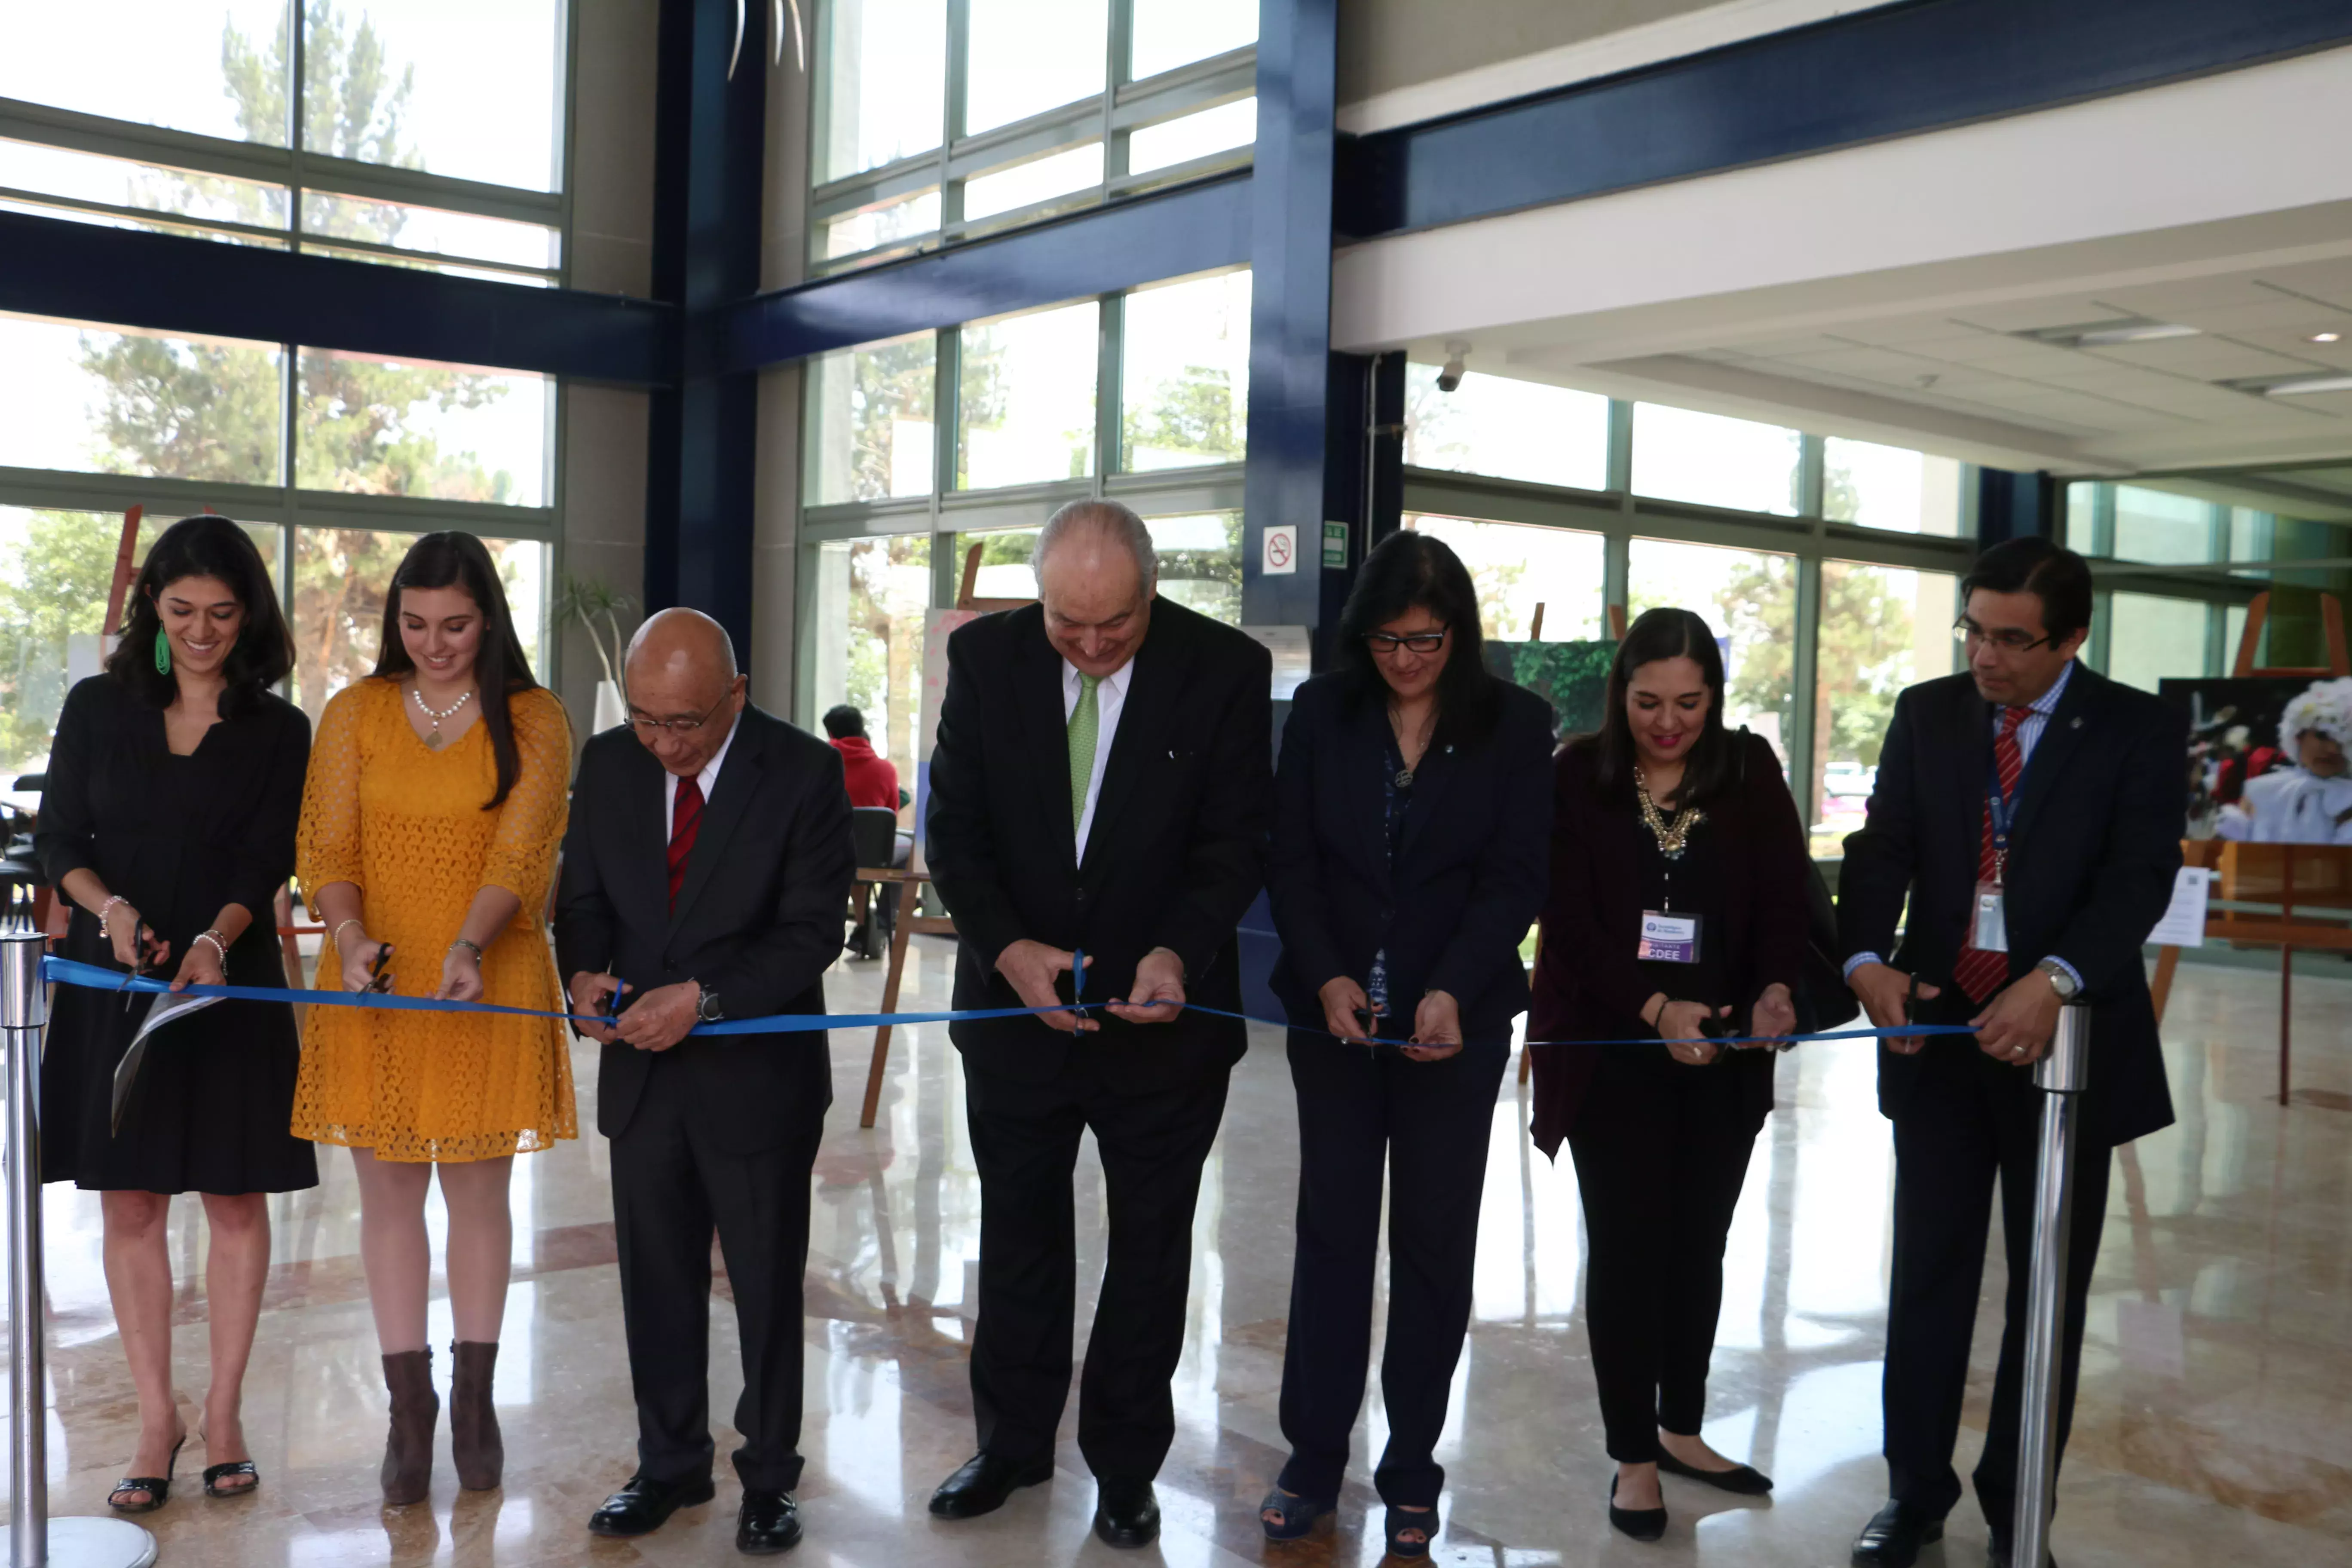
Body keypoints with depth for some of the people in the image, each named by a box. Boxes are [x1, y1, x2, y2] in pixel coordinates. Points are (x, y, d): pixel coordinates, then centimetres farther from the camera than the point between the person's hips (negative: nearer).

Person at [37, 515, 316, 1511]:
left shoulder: (277, 731, 2)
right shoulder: (97, 708, 6)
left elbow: (264, 864, -6)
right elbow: (58, 840, 4)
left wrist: (214, 942, -25)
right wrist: (108, 908, -16)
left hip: (231, 984, -1)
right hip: (111, 982, 1)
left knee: (236, 1199, 5)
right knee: (129, 1204, 4)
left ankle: (223, 1415, 17)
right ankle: (156, 1421, 15)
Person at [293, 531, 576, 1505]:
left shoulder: (532, 721, -2)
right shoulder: (354, 715, 4)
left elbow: (521, 852, -12)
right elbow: (327, 849, -1)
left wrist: (469, 947, -28)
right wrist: (350, 934, -21)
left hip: (489, 986, -1)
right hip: (375, 987, 2)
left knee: (478, 1191, 8)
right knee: (390, 1194, 6)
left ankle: (474, 1399, 22)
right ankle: (409, 1406, 17)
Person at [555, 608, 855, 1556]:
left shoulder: (804, 772, -13)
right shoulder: (609, 763, 0)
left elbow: (811, 931, -14)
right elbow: (584, 895, 9)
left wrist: (703, 998, -24)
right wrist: (585, 971, -12)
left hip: (758, 1075, -4)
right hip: (643, 1070, 4)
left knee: (767, 1284, 9)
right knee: (655, 1280, 14)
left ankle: (770, 1476, 26)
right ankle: (671, 1464, 32)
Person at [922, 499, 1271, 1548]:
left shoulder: (1226, 670, -12)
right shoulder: (985, 656, -6)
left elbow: (1234, 842, -10)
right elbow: (955, 824, -4)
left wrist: (1178, 952, -26)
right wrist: (1007, 947, -19)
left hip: (1164, 1014, -2)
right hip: (1017, 1001, 2)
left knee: (1150, 1247, 12)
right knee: (1017, 1233, 17)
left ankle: (1125, 1465, 29)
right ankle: (1012, 1444, 36)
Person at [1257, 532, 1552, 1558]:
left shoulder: (1513, 725, -2)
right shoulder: (1322, 712, 2)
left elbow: (1514, 879, -6)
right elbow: (1290, 862, 1)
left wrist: (1451, 992, -19)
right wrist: (1326, 978, -13)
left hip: (1457, 1019, -1)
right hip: (1334, 1012, 1)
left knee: (1435, 1240, 6)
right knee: (1332, 1232, 5)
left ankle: (1411, 1473, 18)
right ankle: (1313, 1463, 16)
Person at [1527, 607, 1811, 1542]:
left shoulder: (1751, 772, 0)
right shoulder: (1578, 777, -7)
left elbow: (1785, 897, -5)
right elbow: (1572, 922, -12)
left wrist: (1777, 991, -24)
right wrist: (1654, 1008, -24)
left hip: (1723, 1054, 3)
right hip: (1611, 1051, -2)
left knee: (1699, 1245, 13)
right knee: (1626, 1247, 2)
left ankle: (1681, 1430, 31)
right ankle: (1633, 1457, 15)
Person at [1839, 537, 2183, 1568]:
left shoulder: (2139, 732, -4)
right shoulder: (1926, 715, 4)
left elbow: (2139, 875, -15)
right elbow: (1882, 848, -3)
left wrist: (2055, 982, -32)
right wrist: (1868, 958, -22)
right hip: (1937, 1032, 2)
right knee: (1927, 1277, 8)